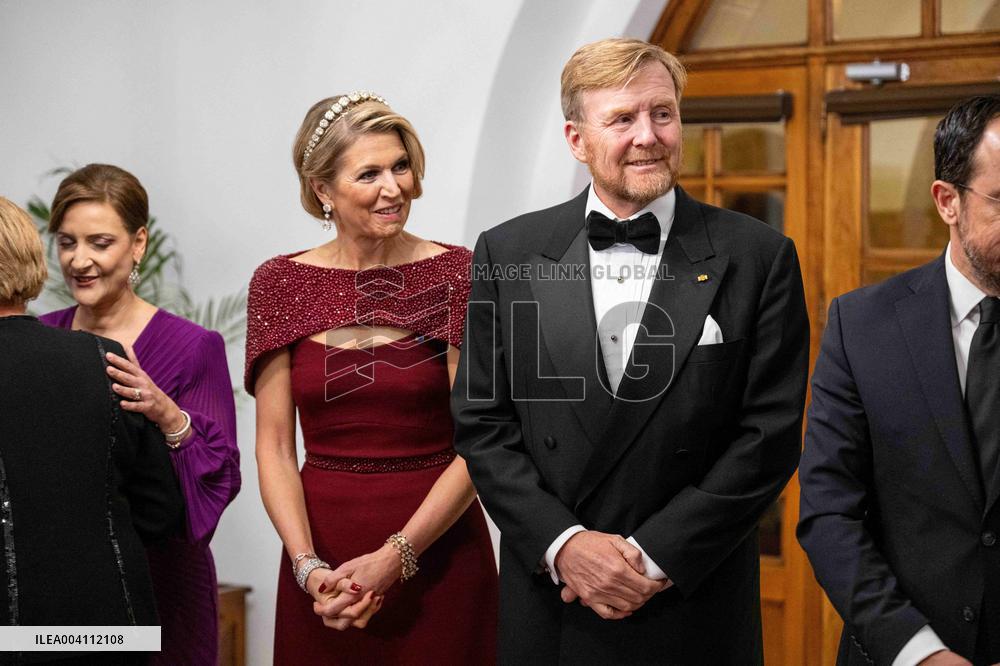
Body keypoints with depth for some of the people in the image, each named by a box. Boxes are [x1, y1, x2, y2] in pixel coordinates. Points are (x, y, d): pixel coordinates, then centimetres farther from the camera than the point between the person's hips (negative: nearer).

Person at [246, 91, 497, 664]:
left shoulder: (459, 273, -5)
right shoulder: (279, 283, 1)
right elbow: (275, 447, 0)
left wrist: (395, 557, -15)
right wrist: (308, 566, -12)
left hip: (437, 553, -1)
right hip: (322, 551, 2)